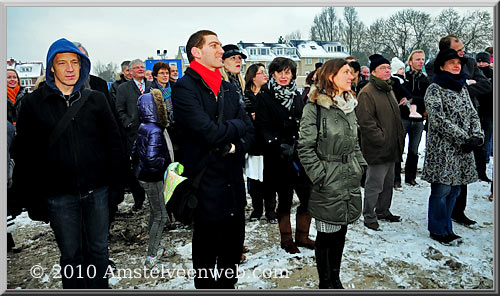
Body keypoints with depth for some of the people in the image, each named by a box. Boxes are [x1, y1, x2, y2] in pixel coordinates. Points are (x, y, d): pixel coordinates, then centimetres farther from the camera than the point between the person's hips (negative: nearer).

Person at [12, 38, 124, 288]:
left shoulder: (95, 99, 4)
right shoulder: (33, 103, 1)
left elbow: (113, 141, 6)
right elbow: (25, 153, 3)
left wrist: (115, 181, 1)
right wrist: (30, 194, 0)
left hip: (97, 190, 1)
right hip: (59, 195, -1)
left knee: (99, 249, 14)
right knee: (70, 255, 11)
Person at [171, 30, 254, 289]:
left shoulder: (228, 89, 13)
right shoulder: (185, 88, -11)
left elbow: (249, 132, 8)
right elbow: (210, 132, -23)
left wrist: (235, 146, -13)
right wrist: (236, 125, -5)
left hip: (233, 183, 7)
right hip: (206, 183, -6)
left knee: (233, 251, 19)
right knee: (206, 255, 11)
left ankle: (227, 286, 39)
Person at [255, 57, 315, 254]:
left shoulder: (296, 95, 14)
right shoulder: (264, 97, -2)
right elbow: (263, 127, -10)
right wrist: (281, 145, -21)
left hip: (300, 155, 5)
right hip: (279, 158, -5)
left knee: (308, 197, 5)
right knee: (284, 200, 5)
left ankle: (302, 236, 25)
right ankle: (286, 239, 23)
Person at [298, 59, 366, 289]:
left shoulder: (350, 105, 11)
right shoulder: (314, 108, -12)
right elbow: (305, 148, -13)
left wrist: (360, 164, 11)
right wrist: (320, 176, -14)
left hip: (350, 182, 7)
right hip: (328, 184, -7)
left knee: (340, 233, 16)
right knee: (326, 236, 5)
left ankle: (336, 279, 33)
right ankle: (325, 284, 23)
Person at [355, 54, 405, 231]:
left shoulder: (389, 90, 16)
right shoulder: (367, 93, -15)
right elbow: (366, 122, -22)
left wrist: (399, 139, 17)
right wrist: (381, 139, -20)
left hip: (391, 148, 10)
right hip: (377, 149, -9)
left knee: (388, 183, 19)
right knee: (374, 184, -1)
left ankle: (383, 211, 35)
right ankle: (369, 216, 14)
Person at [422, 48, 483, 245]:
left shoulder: (462, 88, 16)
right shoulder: (434, 89, -7)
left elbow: (473, 114, 14)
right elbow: (439, 119, -16)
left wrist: (477, 136, -4)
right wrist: (464, 139, -16)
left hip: (463, 150, 7)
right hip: (442, 150, -7)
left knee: (454, 189, 10)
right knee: (442, 189, -3)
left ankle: (446, 228, 22)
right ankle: (438, 231, 12)